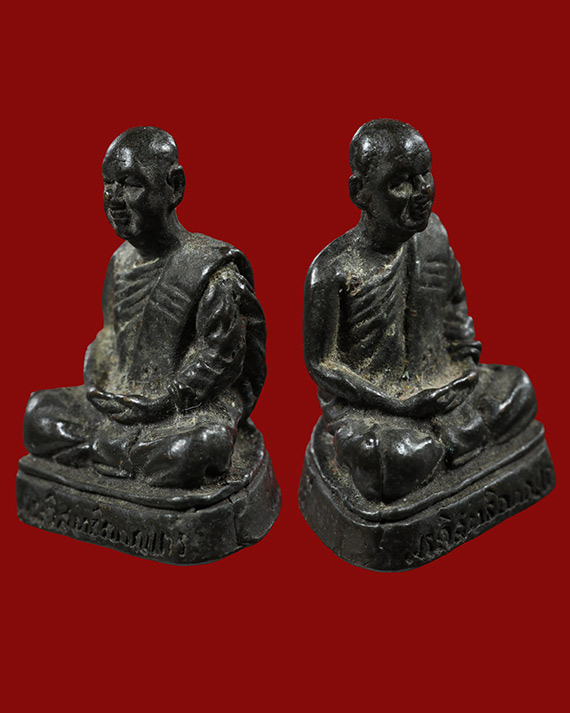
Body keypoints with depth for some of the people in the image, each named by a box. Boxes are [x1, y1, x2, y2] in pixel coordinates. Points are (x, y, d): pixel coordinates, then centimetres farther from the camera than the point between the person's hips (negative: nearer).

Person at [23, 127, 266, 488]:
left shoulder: (212, 270, -14)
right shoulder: (122, 261, 9)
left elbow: (221, 354, -15)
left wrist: (163, 403, -18)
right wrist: (95, 389, 2)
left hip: (193, 406, -7)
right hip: (121, 401, 7)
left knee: (193, 452, -38)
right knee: (39, 415, -2)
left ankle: (100, 450, -12)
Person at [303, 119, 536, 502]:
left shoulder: (433, 234, -3)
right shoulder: (333, 271, -21)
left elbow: (455, 299, 17)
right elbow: (321, 363, -14)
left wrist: (467, 359, 4)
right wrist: (400, 405, -18)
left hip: (438, 384, 6)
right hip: (366, 402, -5)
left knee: (517, 391, -11)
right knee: (401, 461, -32)